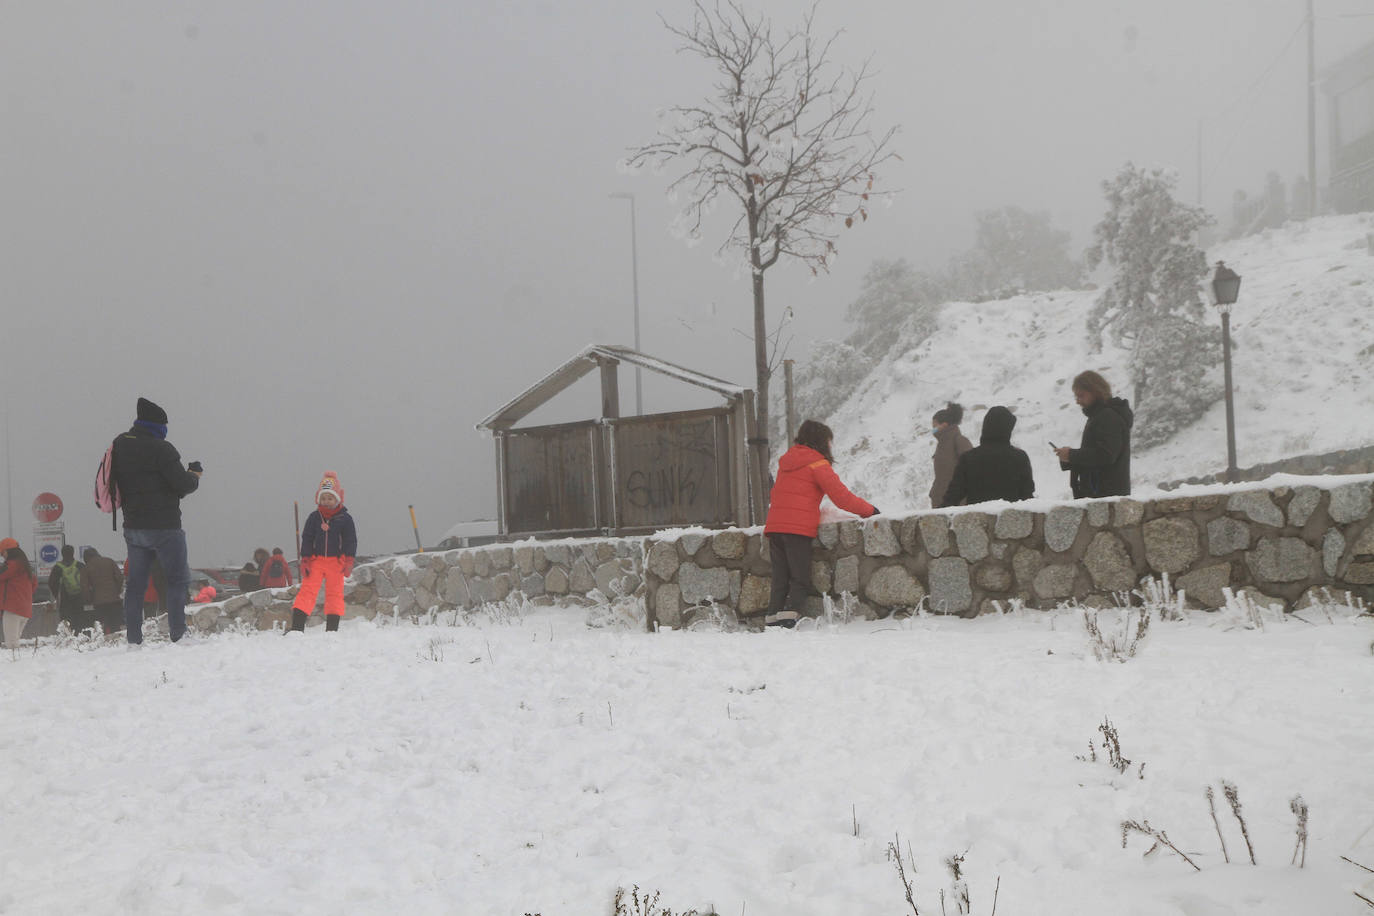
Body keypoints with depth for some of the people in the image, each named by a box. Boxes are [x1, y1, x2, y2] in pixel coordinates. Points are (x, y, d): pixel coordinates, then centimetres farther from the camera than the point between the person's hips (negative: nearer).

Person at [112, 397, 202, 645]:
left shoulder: (119, 445, 8)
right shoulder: (161, 449, -15)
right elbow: (183, 484, -14)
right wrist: (195, 474, 5)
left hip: (133, 526, 7)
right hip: (164, 525, -7)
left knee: (135, 582, 10)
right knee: (177, 578, 1)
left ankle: (133, 638, 9)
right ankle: (178, 633, -5)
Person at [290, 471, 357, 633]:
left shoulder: (345, 518, 1)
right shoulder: (314, 517, 5)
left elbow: (351, 541, 2)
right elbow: (306, 539, 6)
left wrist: (349, 562, -8)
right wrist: (305, 561, -3)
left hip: (336, 561, 0)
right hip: (315, 559, 1)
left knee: (335, 593, 3)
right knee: (307, 590, -8)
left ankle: (332, 629, 10)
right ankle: (297, 628, -12)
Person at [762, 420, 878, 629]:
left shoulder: (786, 461, 19)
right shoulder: (817, 464, -3)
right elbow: (841, 497, -6)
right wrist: (869, 510, 6)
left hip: (774, 526, 6)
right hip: (798, 528, -6)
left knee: (779, 580, 7)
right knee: (800, 580, -4)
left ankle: (772, 621, -2)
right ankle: (788, 618, -20)